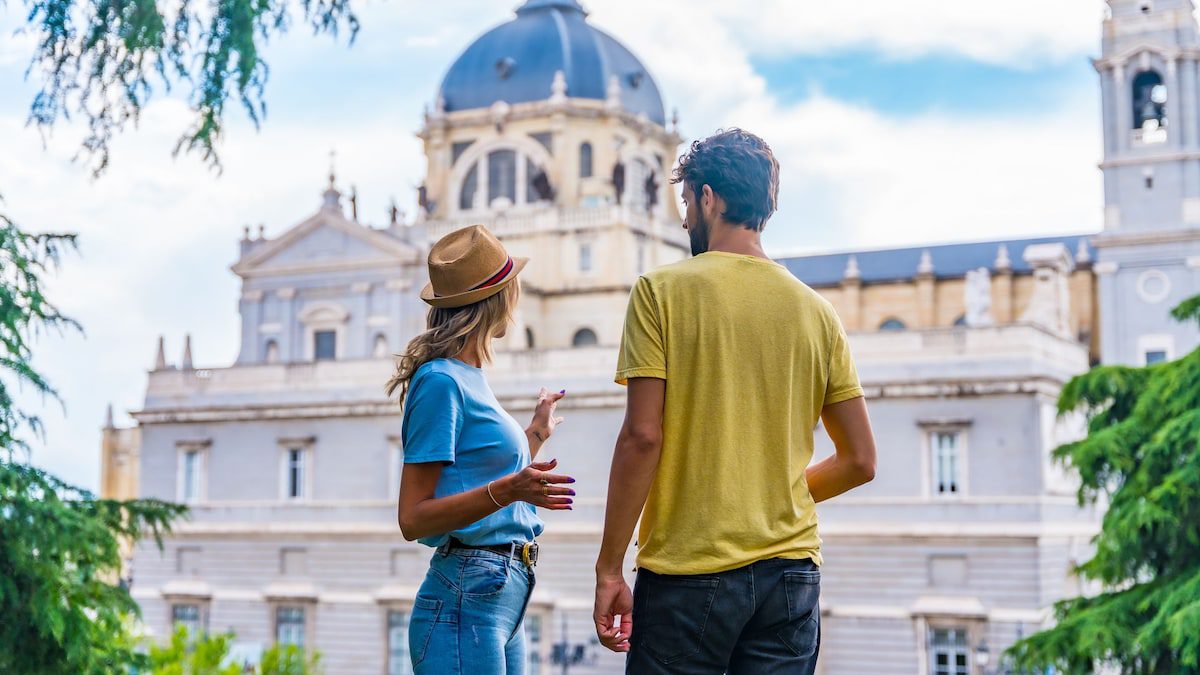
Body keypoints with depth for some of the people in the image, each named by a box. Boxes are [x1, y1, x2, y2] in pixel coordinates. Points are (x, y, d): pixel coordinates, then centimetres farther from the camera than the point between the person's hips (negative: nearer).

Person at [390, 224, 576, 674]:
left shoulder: (472, 379, 15)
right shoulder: (440, 381, -10)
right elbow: (413, 519, -13)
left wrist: (536, 434, 34)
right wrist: (507, 491, -25)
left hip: (505, 599, 9)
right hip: (467, 600, -9)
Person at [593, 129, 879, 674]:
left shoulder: (662, 291, -4)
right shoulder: (815, 310, 7)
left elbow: (642, 438, -11)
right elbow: (860, 461, 9)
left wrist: (609, 569, -5)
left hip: (687, 572, -4)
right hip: (791, 572, 4)